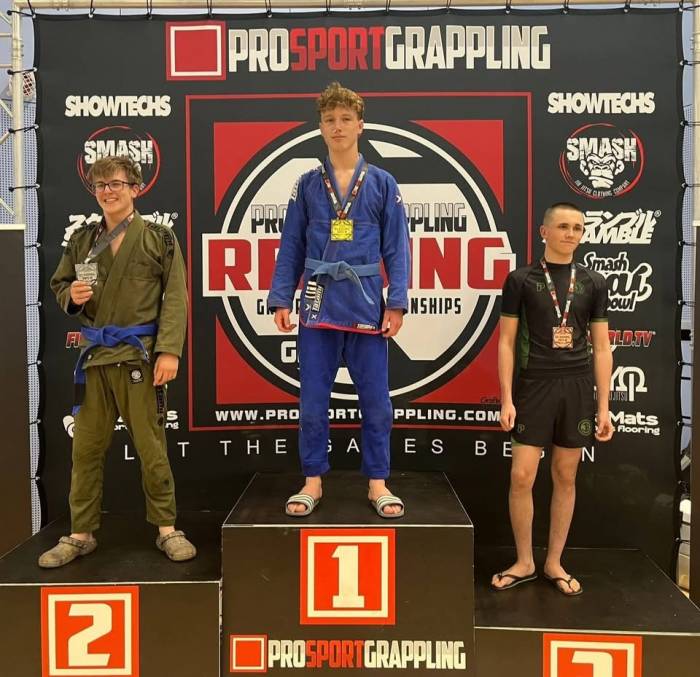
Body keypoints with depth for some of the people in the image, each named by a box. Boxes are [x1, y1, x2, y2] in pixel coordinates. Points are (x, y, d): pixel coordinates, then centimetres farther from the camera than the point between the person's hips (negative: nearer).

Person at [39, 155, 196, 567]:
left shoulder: (159, 238, 0)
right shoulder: (82, 241, 12)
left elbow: (176, 298, -5)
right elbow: (59, 285, 20)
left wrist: (169, 349, -15)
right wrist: (71, 296, -5)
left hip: (140, 355, -4)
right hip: (94, 355, 4)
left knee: (151, 447, 3)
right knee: (86, 448, 9)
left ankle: (167, 528, 17)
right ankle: (81, 534, 23)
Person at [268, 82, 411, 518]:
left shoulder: (382, 184, 5)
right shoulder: (308, 185, 8)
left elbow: (396, 248, 3)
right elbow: (292, 247, 8)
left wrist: (397, 303, -5)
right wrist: (281, 299, 1)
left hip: (366, 305, -1)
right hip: (319, 305, 1)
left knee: (376, 400, 5)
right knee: (312, 400, 6)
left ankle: (378, 482, 19)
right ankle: (313, 482, 20)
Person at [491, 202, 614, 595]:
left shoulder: (594, 283, 7)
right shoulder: (521, 279, 1)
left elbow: (601, 348, 7)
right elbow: (507, 343, 0)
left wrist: (604, 407, 3)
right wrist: (507, 399, -7)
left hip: (577, 387, 2)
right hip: (534, 386, -2)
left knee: (566, 477, 8)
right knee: (522, 477, -4)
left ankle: (554, 563, 22)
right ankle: (525, 562, 15)